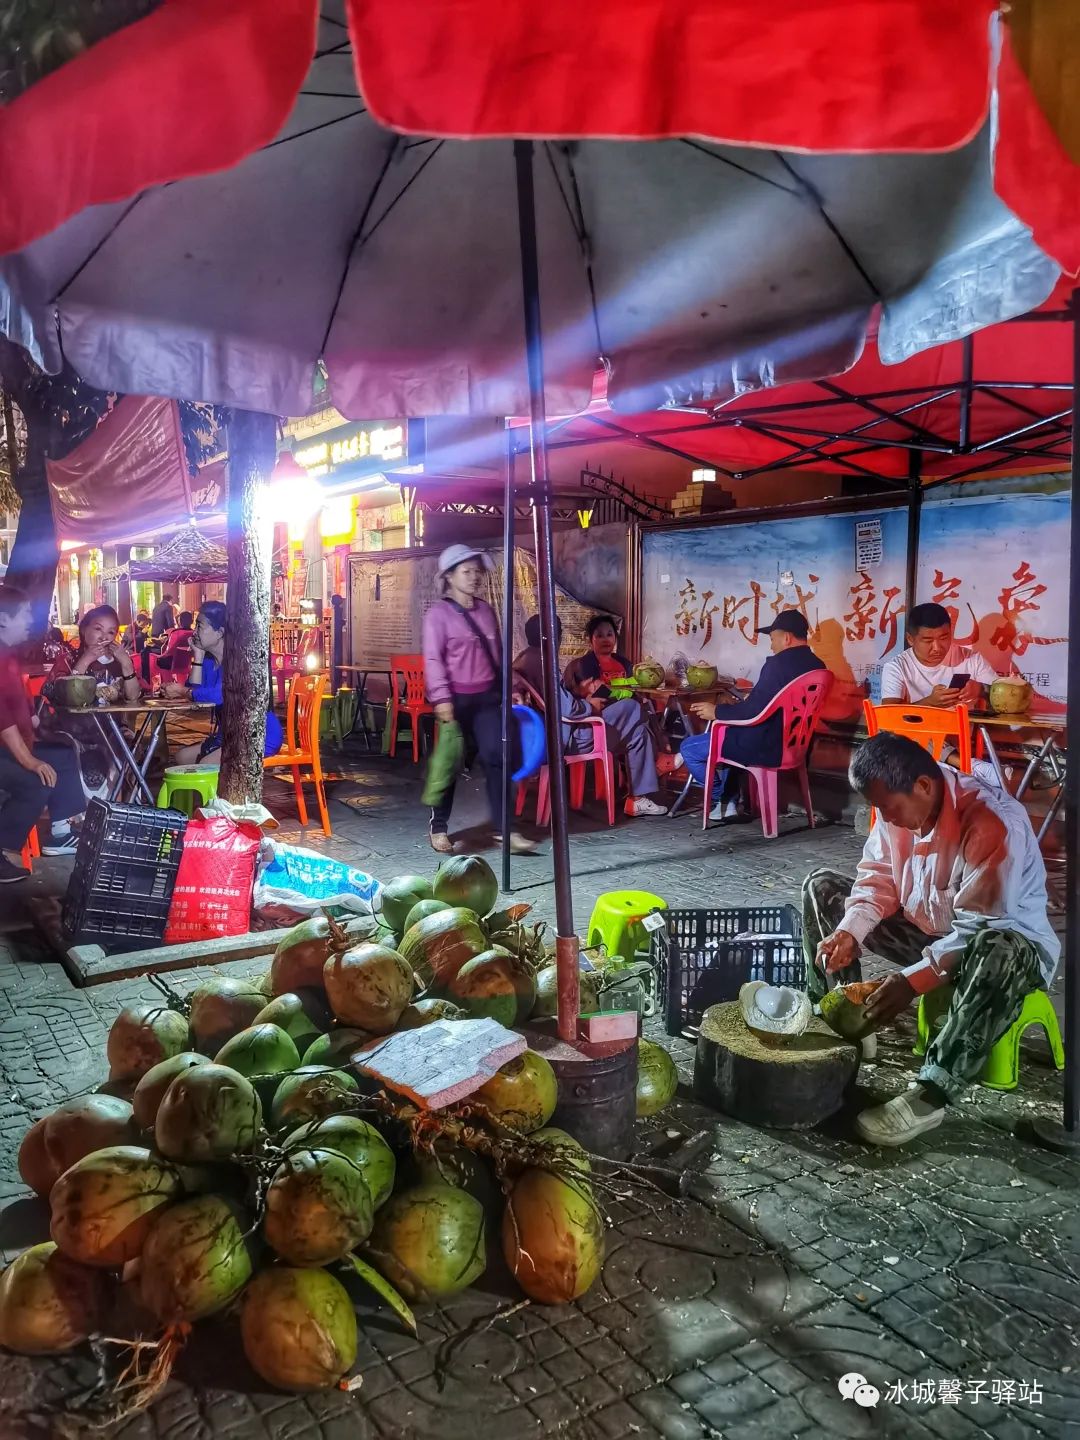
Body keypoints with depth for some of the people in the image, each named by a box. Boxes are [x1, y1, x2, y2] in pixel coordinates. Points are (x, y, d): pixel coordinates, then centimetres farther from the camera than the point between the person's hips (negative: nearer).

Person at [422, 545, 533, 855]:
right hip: (456, 698, -5)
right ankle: (439, 827, 18)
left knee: (495, 757, -2)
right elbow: (433, 658, -12)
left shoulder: (486, 610, 12)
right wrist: (441, 698, -19)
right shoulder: (439, 613, -6)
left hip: (487, 696, 5)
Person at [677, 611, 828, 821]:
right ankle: (730, 800, 30)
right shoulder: (817, 666, 4)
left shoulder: (778, 663, -23)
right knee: (729, 733, 36)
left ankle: (724, 799, 17)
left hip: (764, 747, -9)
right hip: (792, 744, 10)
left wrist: (716, 712, -9)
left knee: (688, 748, 3)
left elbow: (753, 711, -24)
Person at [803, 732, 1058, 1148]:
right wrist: (848, 933, -18)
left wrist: (914, 979, -38)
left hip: (1006, 937, -7)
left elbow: (978, 928, -32)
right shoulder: (900, 803, -11)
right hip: (926, 926, 7)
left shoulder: (994, 824, -32)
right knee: (822, 887, -1)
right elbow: (877, 879, -1)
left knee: (999, 956, -44)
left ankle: (931, 1095, -37)